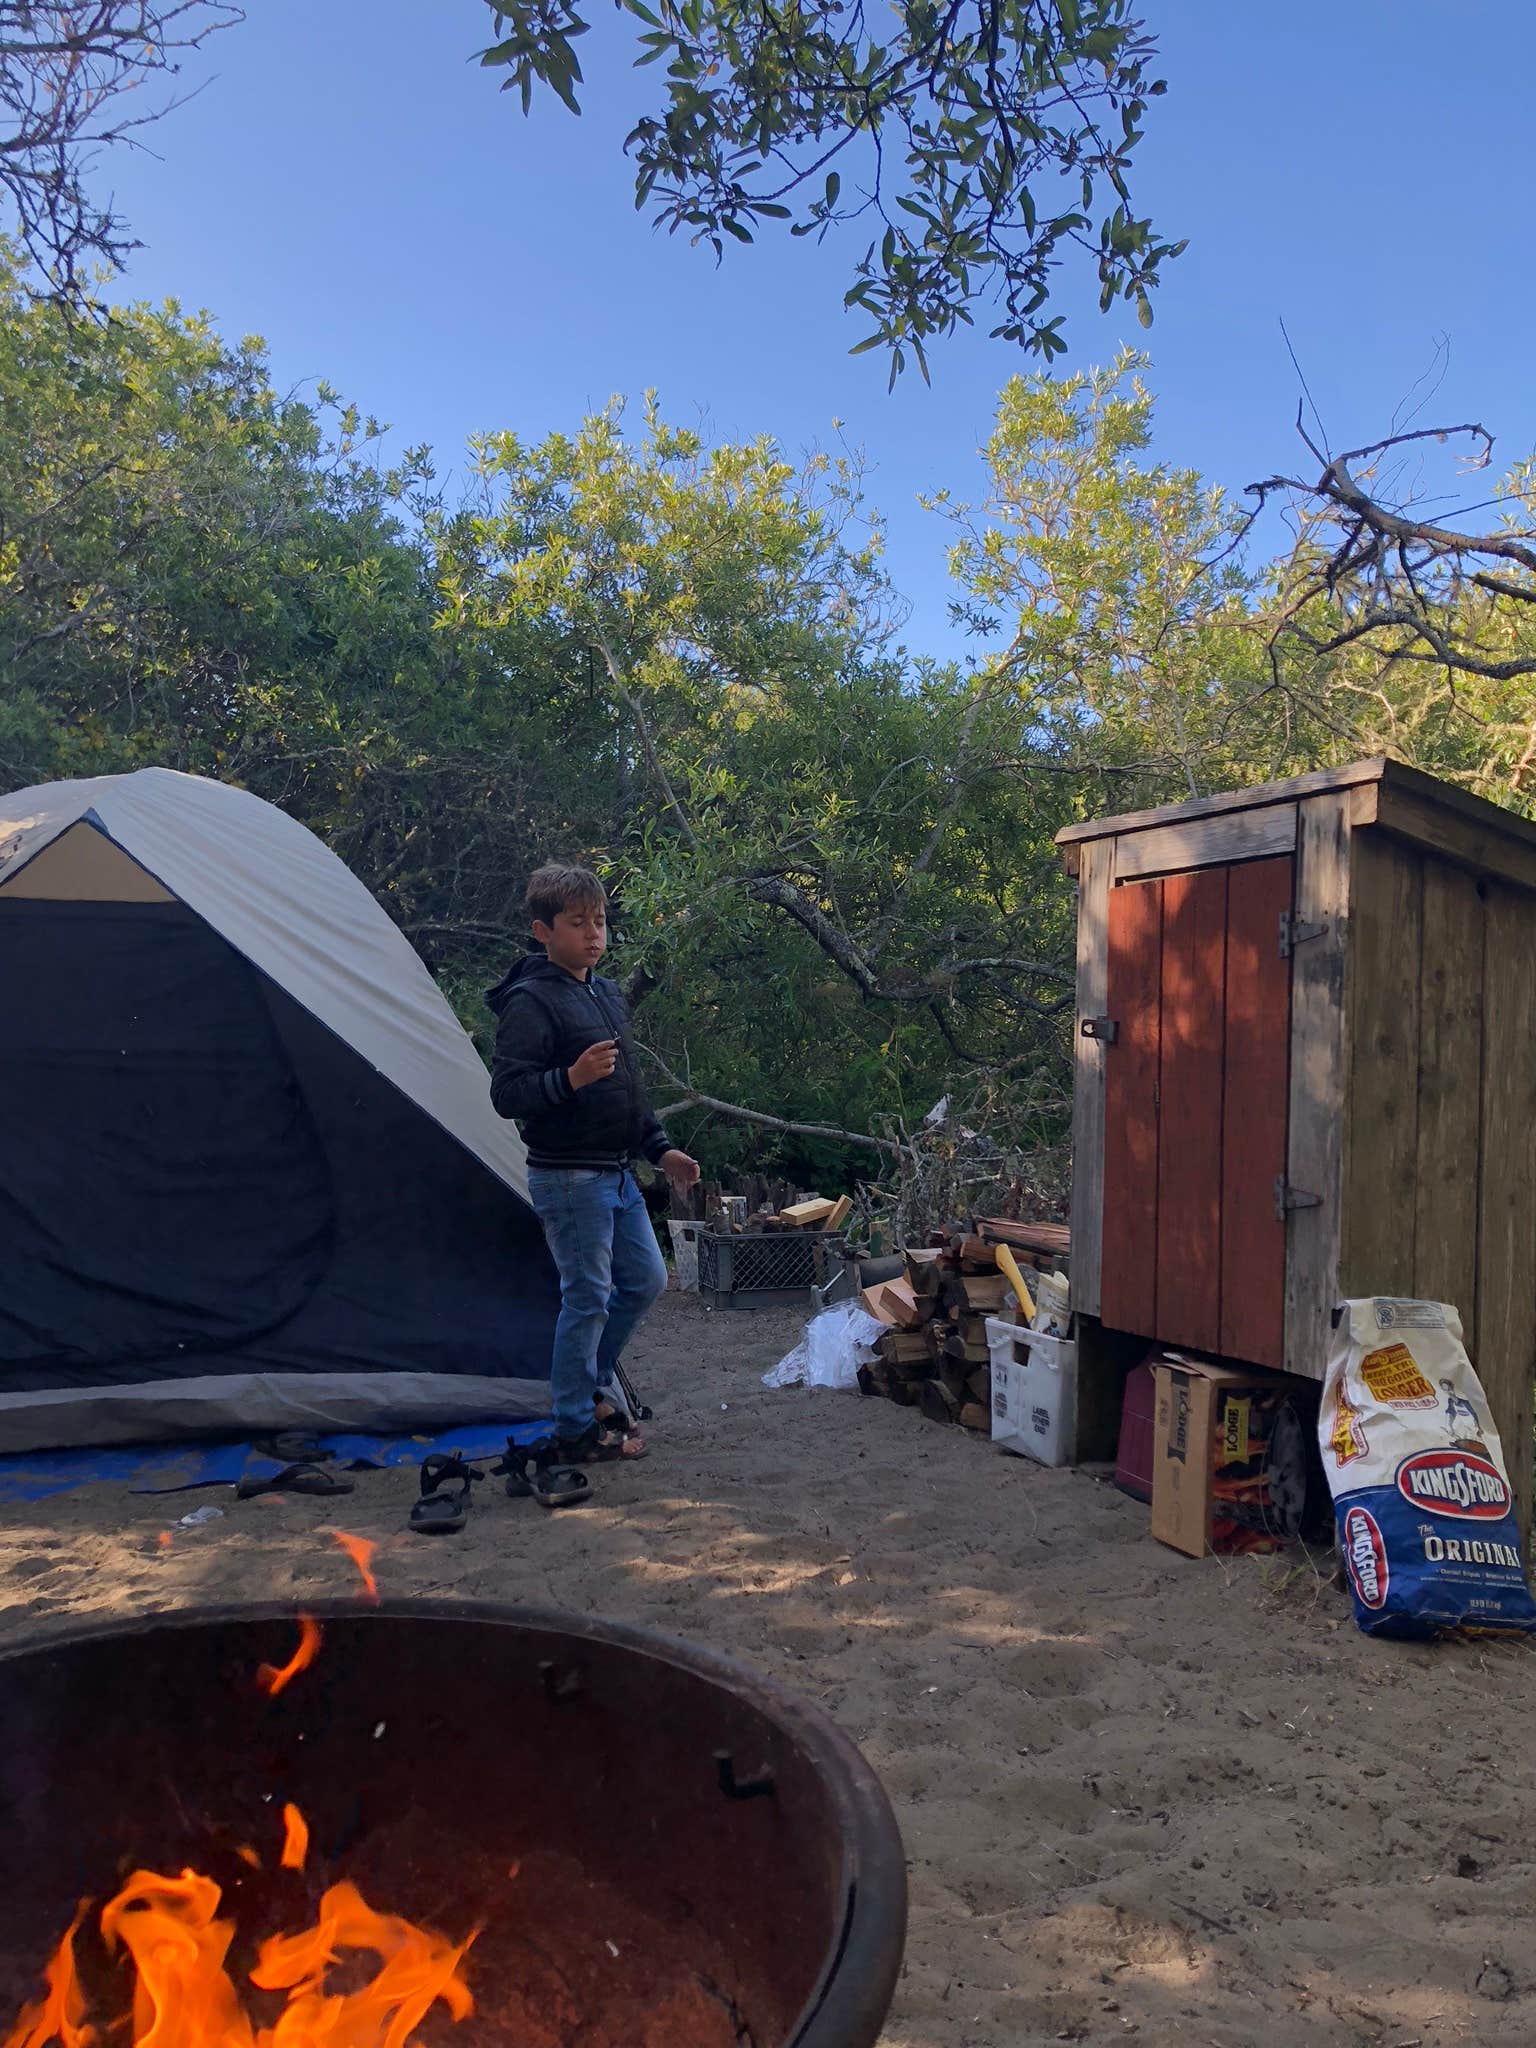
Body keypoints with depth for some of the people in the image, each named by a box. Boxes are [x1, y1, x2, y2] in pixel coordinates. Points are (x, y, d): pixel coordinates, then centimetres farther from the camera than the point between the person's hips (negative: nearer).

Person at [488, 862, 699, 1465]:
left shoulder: (608, 994, 14)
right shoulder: (530, 1002, -13)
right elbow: (507, 1094, -19)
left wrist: (660, 1148, 20)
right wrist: (571, 1079, -33)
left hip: (616, 1172, 9)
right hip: (568, 1176, -9)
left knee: (644, 1280, 16)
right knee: (588, 1297, -2)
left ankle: (590, 1384, 32)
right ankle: (575, 1430, 12)